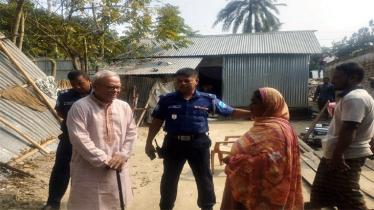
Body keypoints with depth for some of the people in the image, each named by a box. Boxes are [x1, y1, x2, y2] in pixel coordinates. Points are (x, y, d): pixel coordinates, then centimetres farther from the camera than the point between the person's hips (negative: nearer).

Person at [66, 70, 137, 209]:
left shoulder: (124, 107, 5)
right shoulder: (80, 107, -11)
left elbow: (131, 132, 8)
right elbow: (79, 138, -18)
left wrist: (122, 155, -7)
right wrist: (104, 160, -19)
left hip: (117, 168, 5)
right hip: (88, 171, -5)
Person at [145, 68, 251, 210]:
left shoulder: (208, 99, -3)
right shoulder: (166, 100, -2)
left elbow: (231, 112, -1)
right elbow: (156, 123, 4)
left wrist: (253, 113, -9)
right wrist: (149, 143, 4)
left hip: (198, 143, 0)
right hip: (173, 143, 0)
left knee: (204, 178, 15)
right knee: (169, 178, 15)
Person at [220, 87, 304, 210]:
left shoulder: (275, 129, -20)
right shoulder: (265, 124, 11)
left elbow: (270, 161, -30)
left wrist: (235, 161, -25)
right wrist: (235, 159, 9)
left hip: (262, 191, -9)